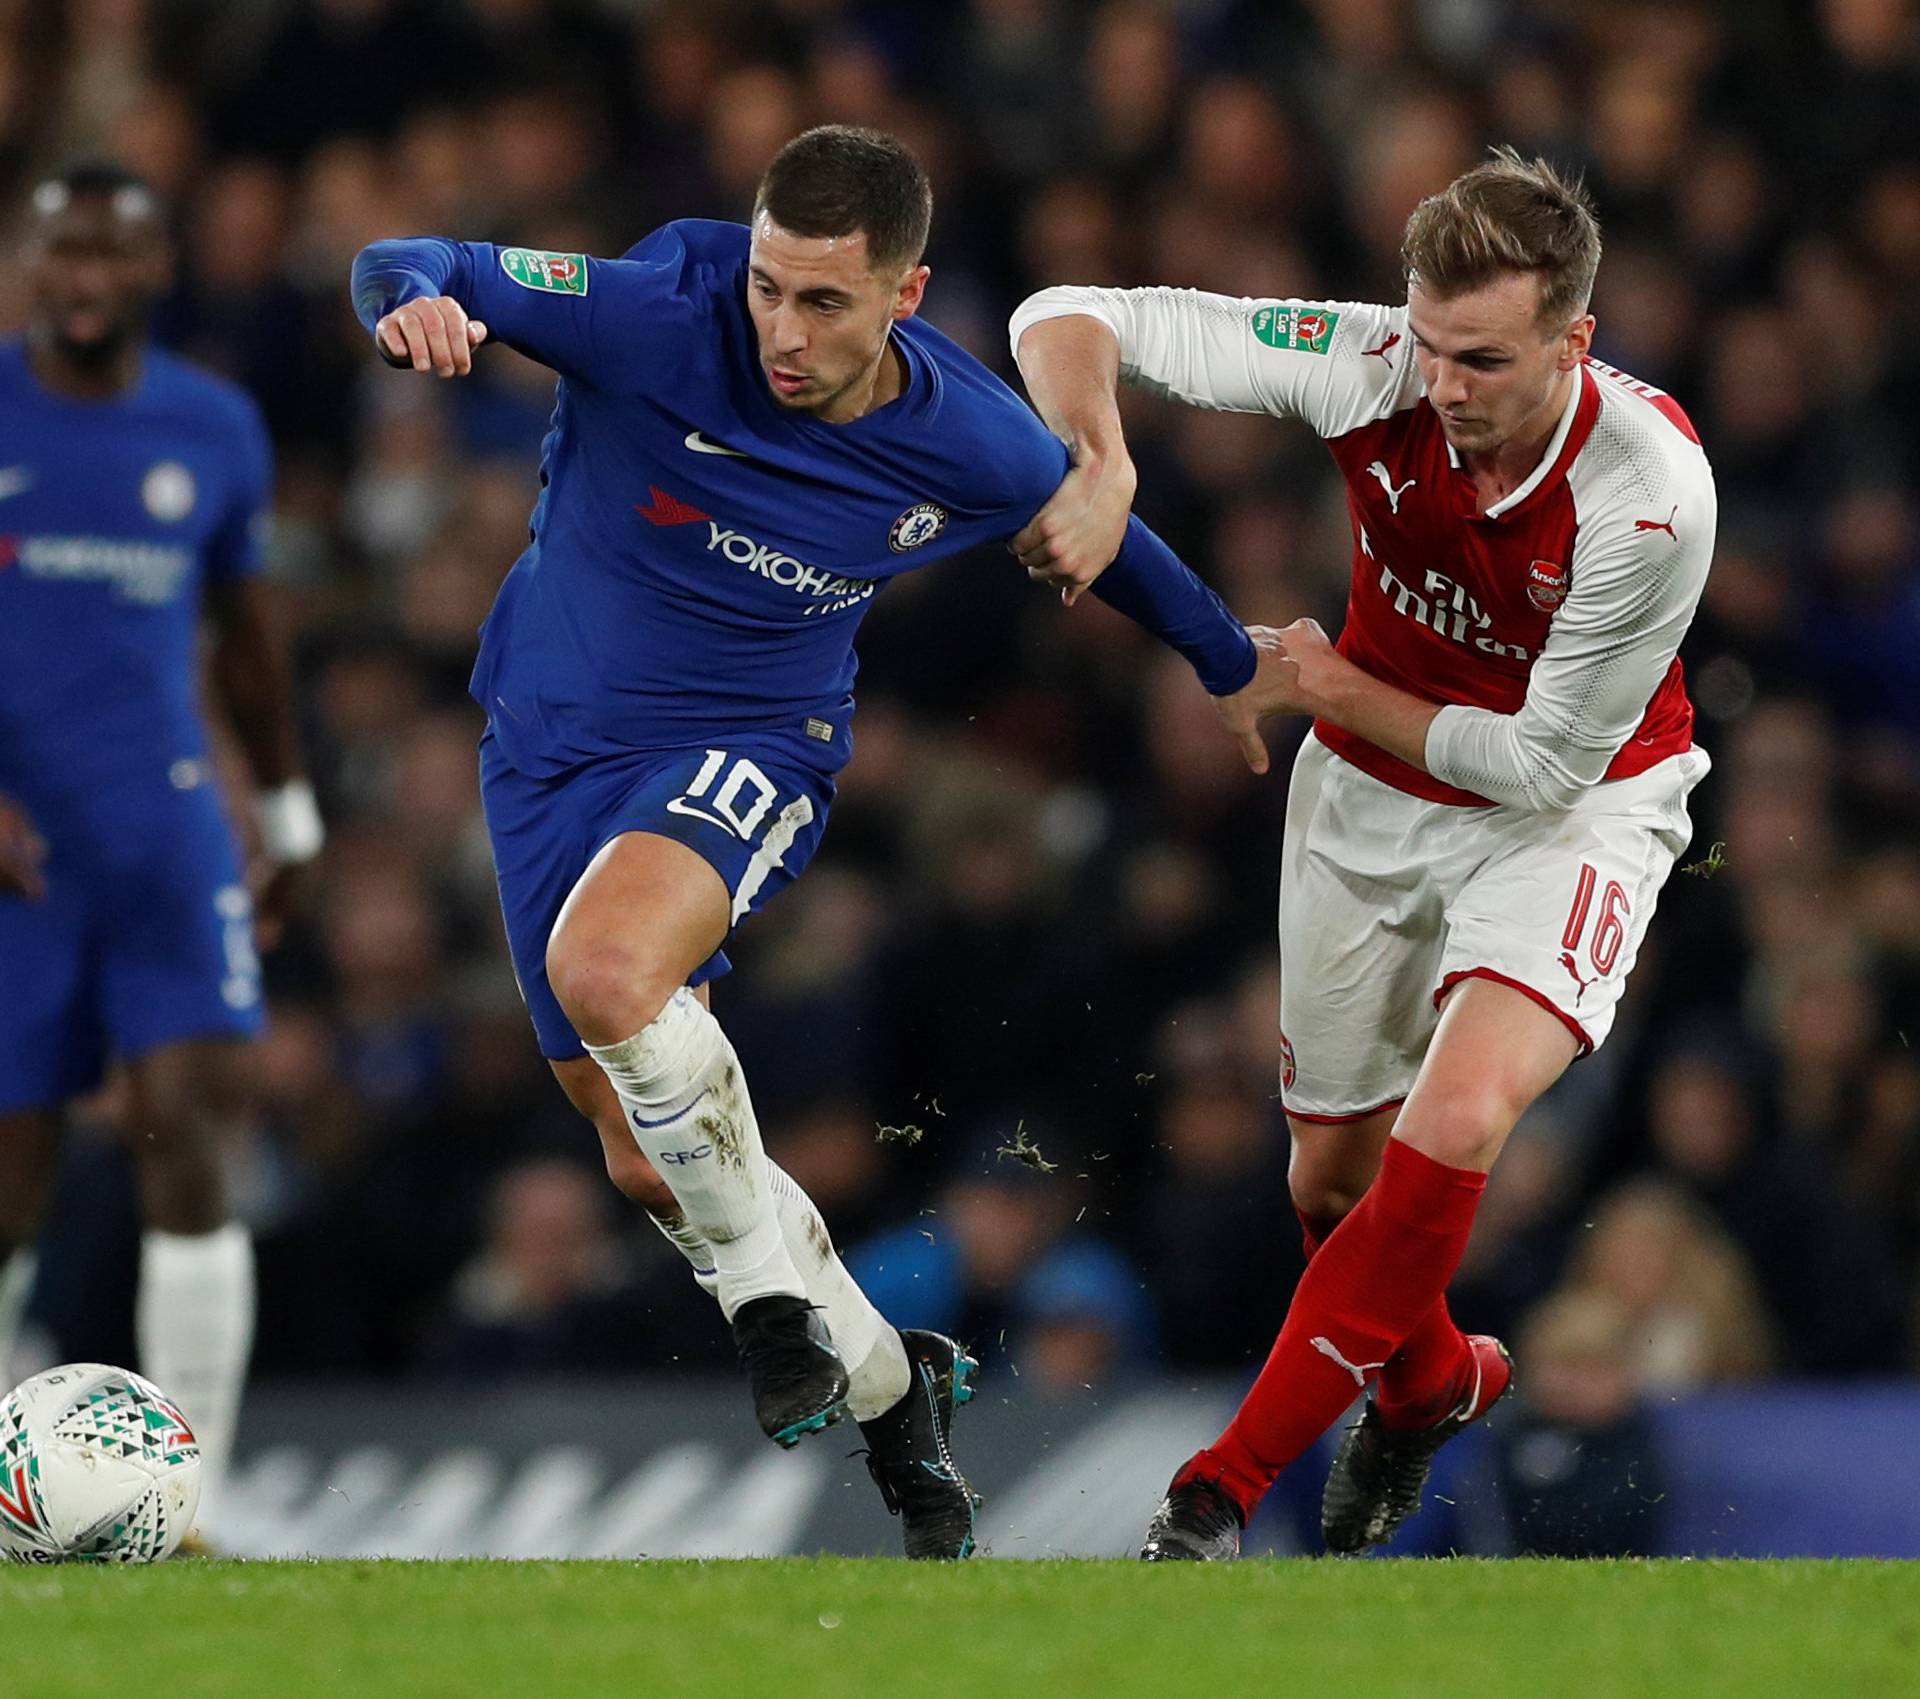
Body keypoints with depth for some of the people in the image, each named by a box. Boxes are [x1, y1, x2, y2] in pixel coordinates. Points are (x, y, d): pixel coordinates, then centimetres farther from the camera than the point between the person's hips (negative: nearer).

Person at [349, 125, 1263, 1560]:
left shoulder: (972, 446, -14)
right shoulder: (660, 315, -21)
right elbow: (407, 269, -18)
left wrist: (1239, 668, 23)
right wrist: (417, 299, -43)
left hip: (749, 750, -2)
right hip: (553, 742, 2)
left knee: (604, 968, -35)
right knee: (646, 1164, 7)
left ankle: (768, 1280, -14)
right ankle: (888, 1387, 29)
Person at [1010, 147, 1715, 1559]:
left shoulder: (1651, 491, -32)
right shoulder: (1372, 369, -24)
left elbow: (1548, 760, -21)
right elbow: (1069, 320, -20)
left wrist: (1329, 687, -14)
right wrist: (1100, 467, -39)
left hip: (1573, 808, -4)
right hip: (1369, 799, 4)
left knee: (1457, 1126, -27)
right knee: (1333, 1180, 12)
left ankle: (1229, 1483, -17)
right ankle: (1431, 1381, 46)